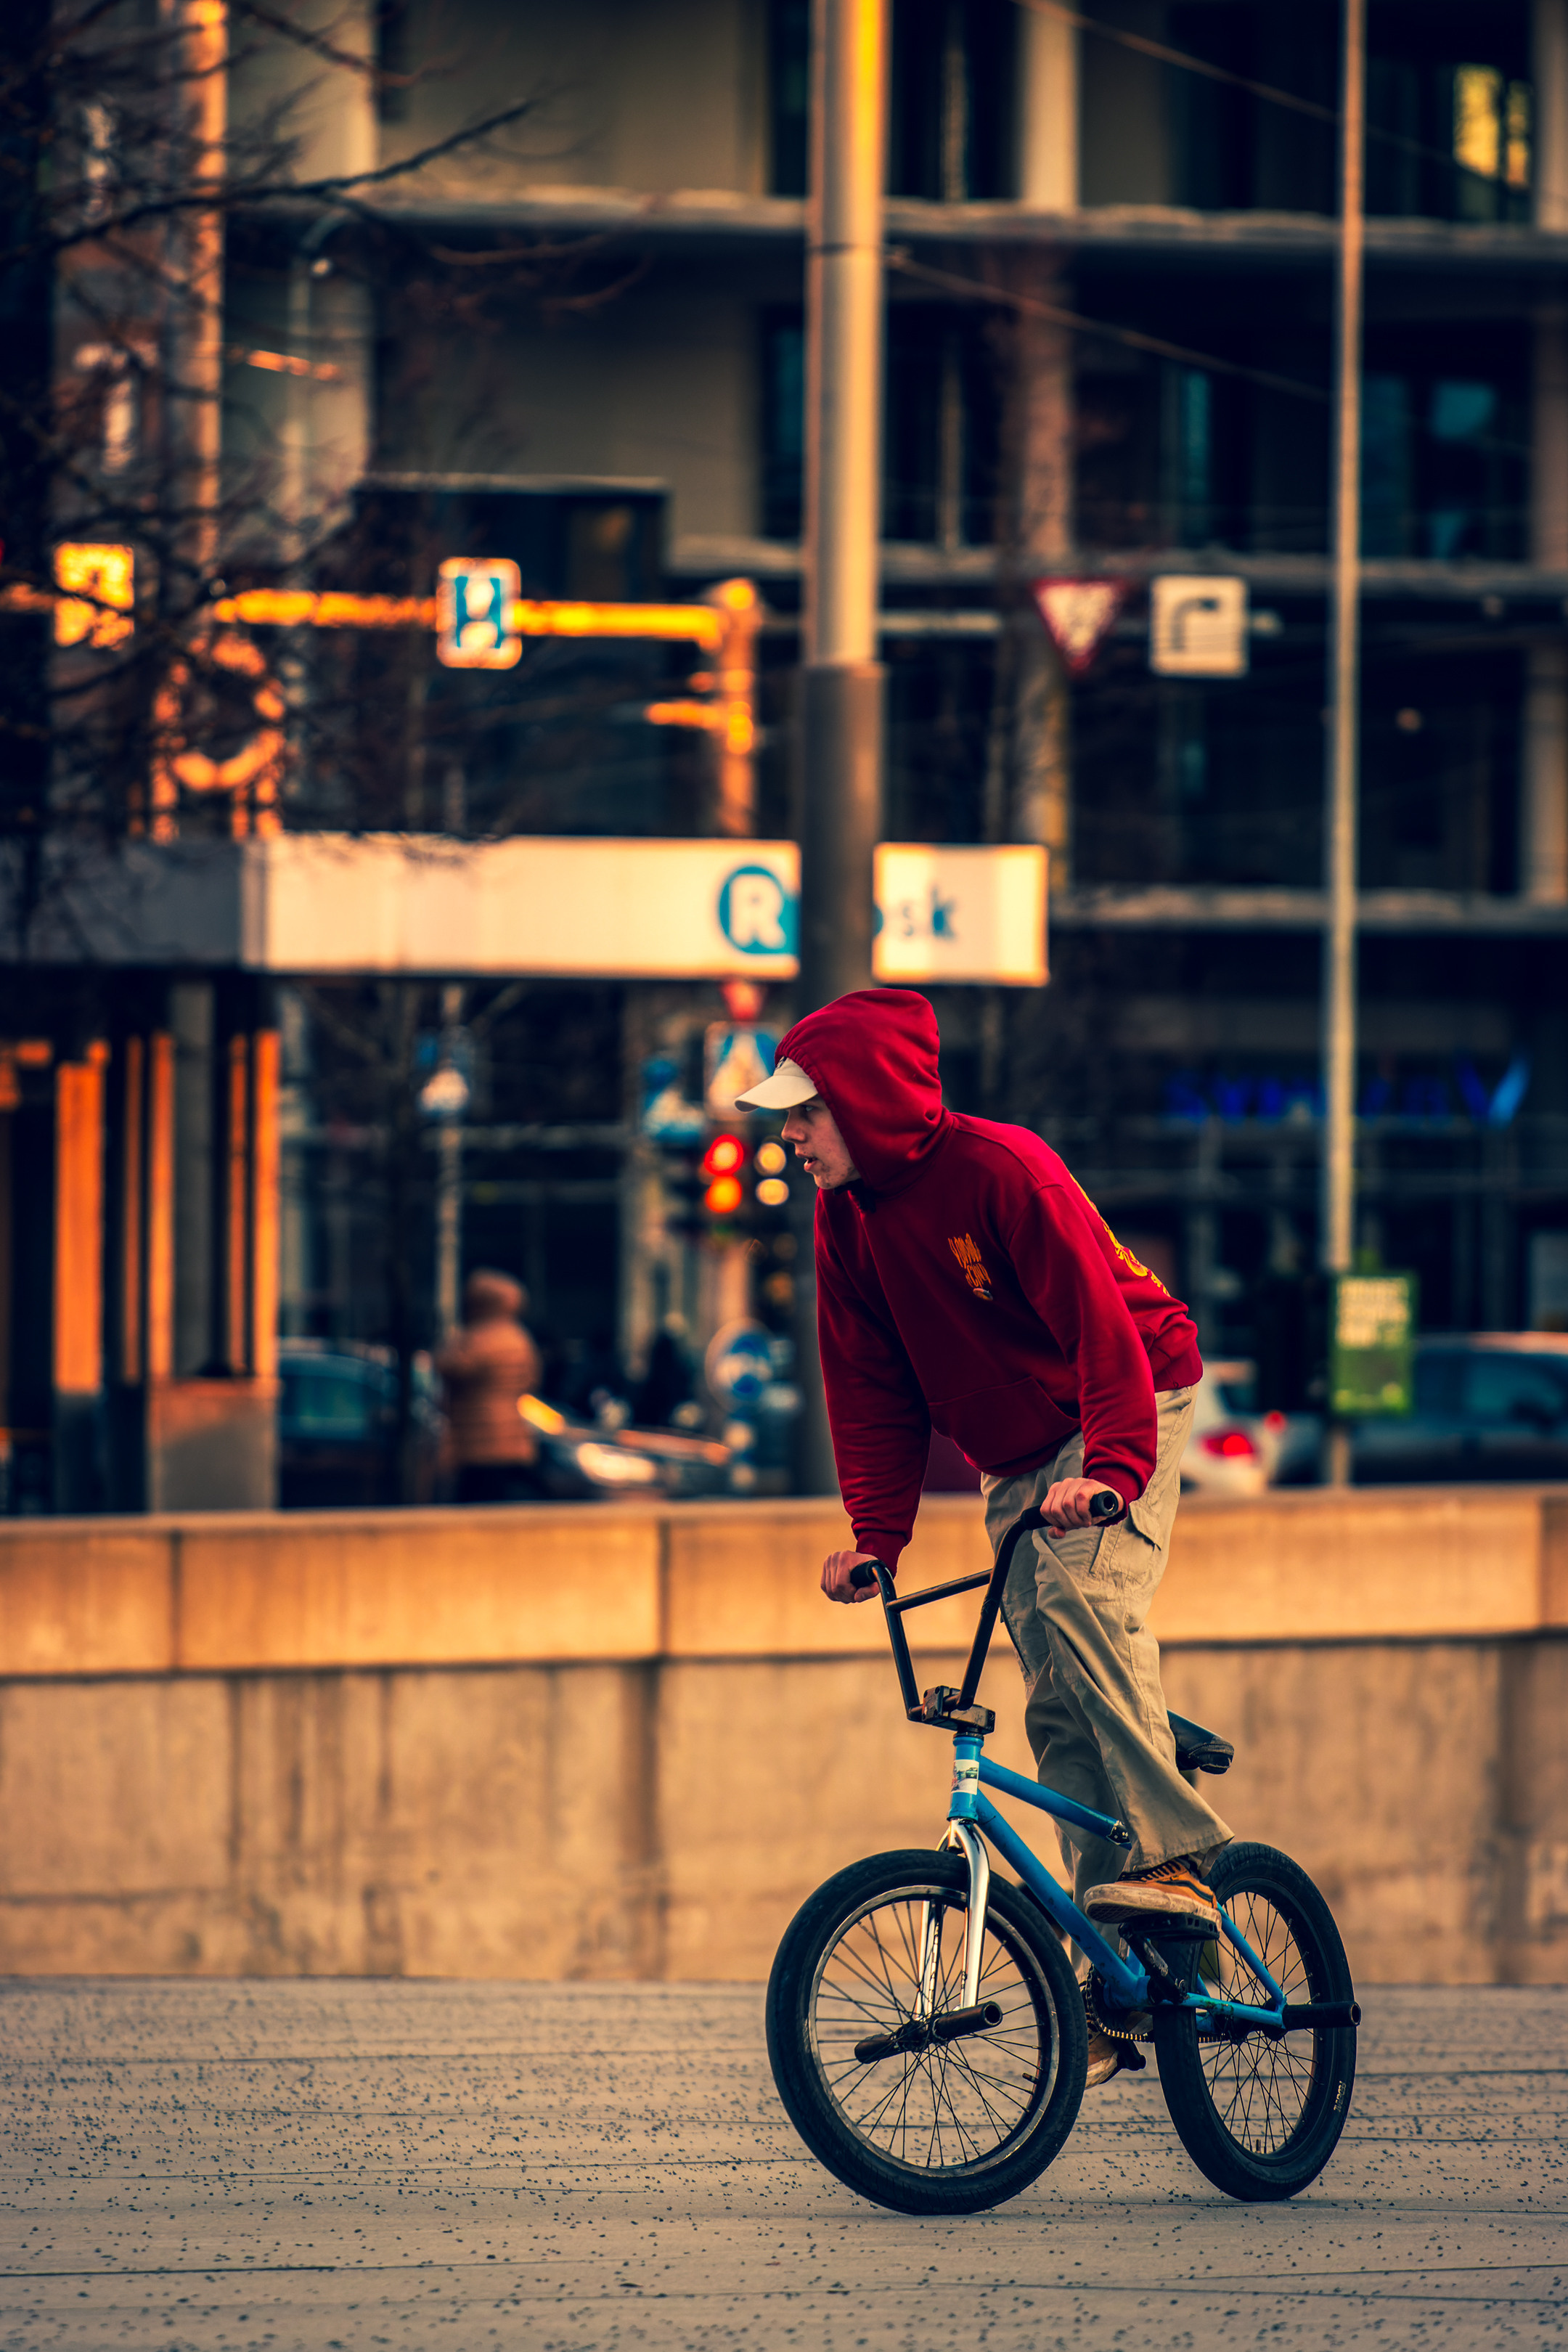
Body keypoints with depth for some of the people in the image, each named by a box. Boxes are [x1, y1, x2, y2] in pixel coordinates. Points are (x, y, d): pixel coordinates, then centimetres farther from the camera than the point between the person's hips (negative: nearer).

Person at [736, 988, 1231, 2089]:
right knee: (1056, 1708, -1)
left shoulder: (1000, 1170, -24)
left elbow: (1098, 1318, -30)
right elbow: (872, 1388, 3)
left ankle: (1176, 1853, -34)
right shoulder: (847, 1218, -2)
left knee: (1083, 1592, -33)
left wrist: (1111, 1465, -42)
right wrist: (876, 1533, -6)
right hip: (1017, 1456, 7)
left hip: (1128, 1411, -7)